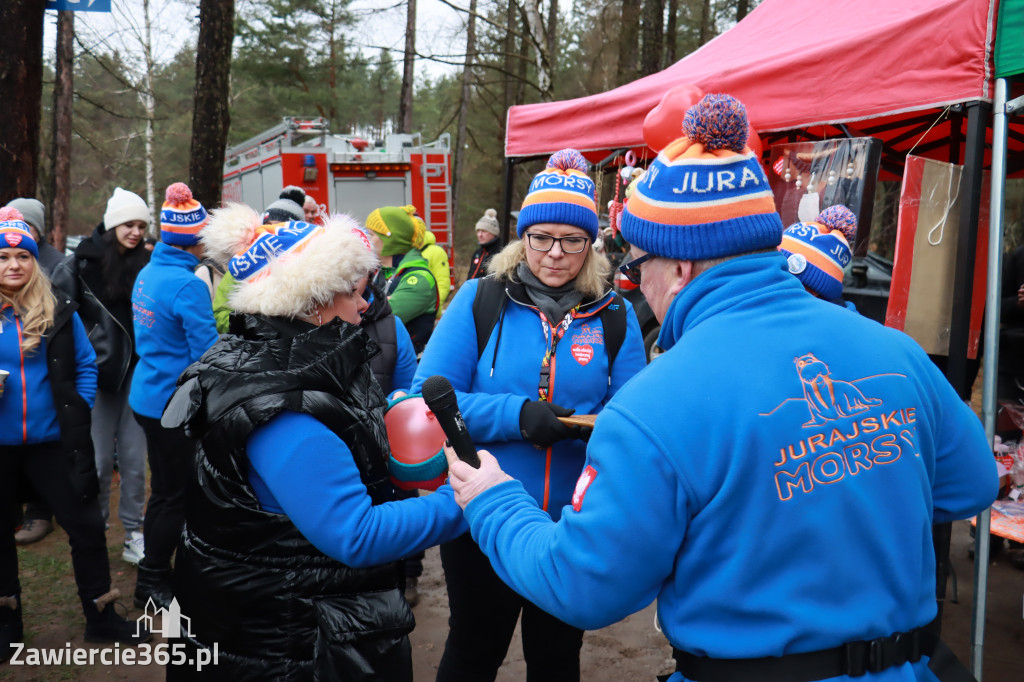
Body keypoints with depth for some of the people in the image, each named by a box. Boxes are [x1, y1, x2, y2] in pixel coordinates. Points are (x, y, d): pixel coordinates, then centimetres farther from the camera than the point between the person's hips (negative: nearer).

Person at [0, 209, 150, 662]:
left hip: (51, 440, 0)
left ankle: (101, 617, 21)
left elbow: (85, 365, 6)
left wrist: (77, 410, -4)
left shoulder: (59, 312, -1)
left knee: (86, 525, 4)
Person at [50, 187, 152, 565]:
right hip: (99, 373, -2)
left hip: (137, 371, 2)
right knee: (99, 457, 4)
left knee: (134, 456, 4)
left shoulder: (146, 264, 4)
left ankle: (133, 531, 15)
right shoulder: (81, 262, -4)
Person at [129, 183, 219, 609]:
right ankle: (152, 585, 17)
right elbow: (207, 353, -20)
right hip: (174, 402, -9)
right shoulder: (188, 286, -21)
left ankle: (158, 572, 34)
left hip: (149, 395, 9)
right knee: (173, 496, 5)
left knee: (167, 489, 20)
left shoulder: (148, 274, 6)